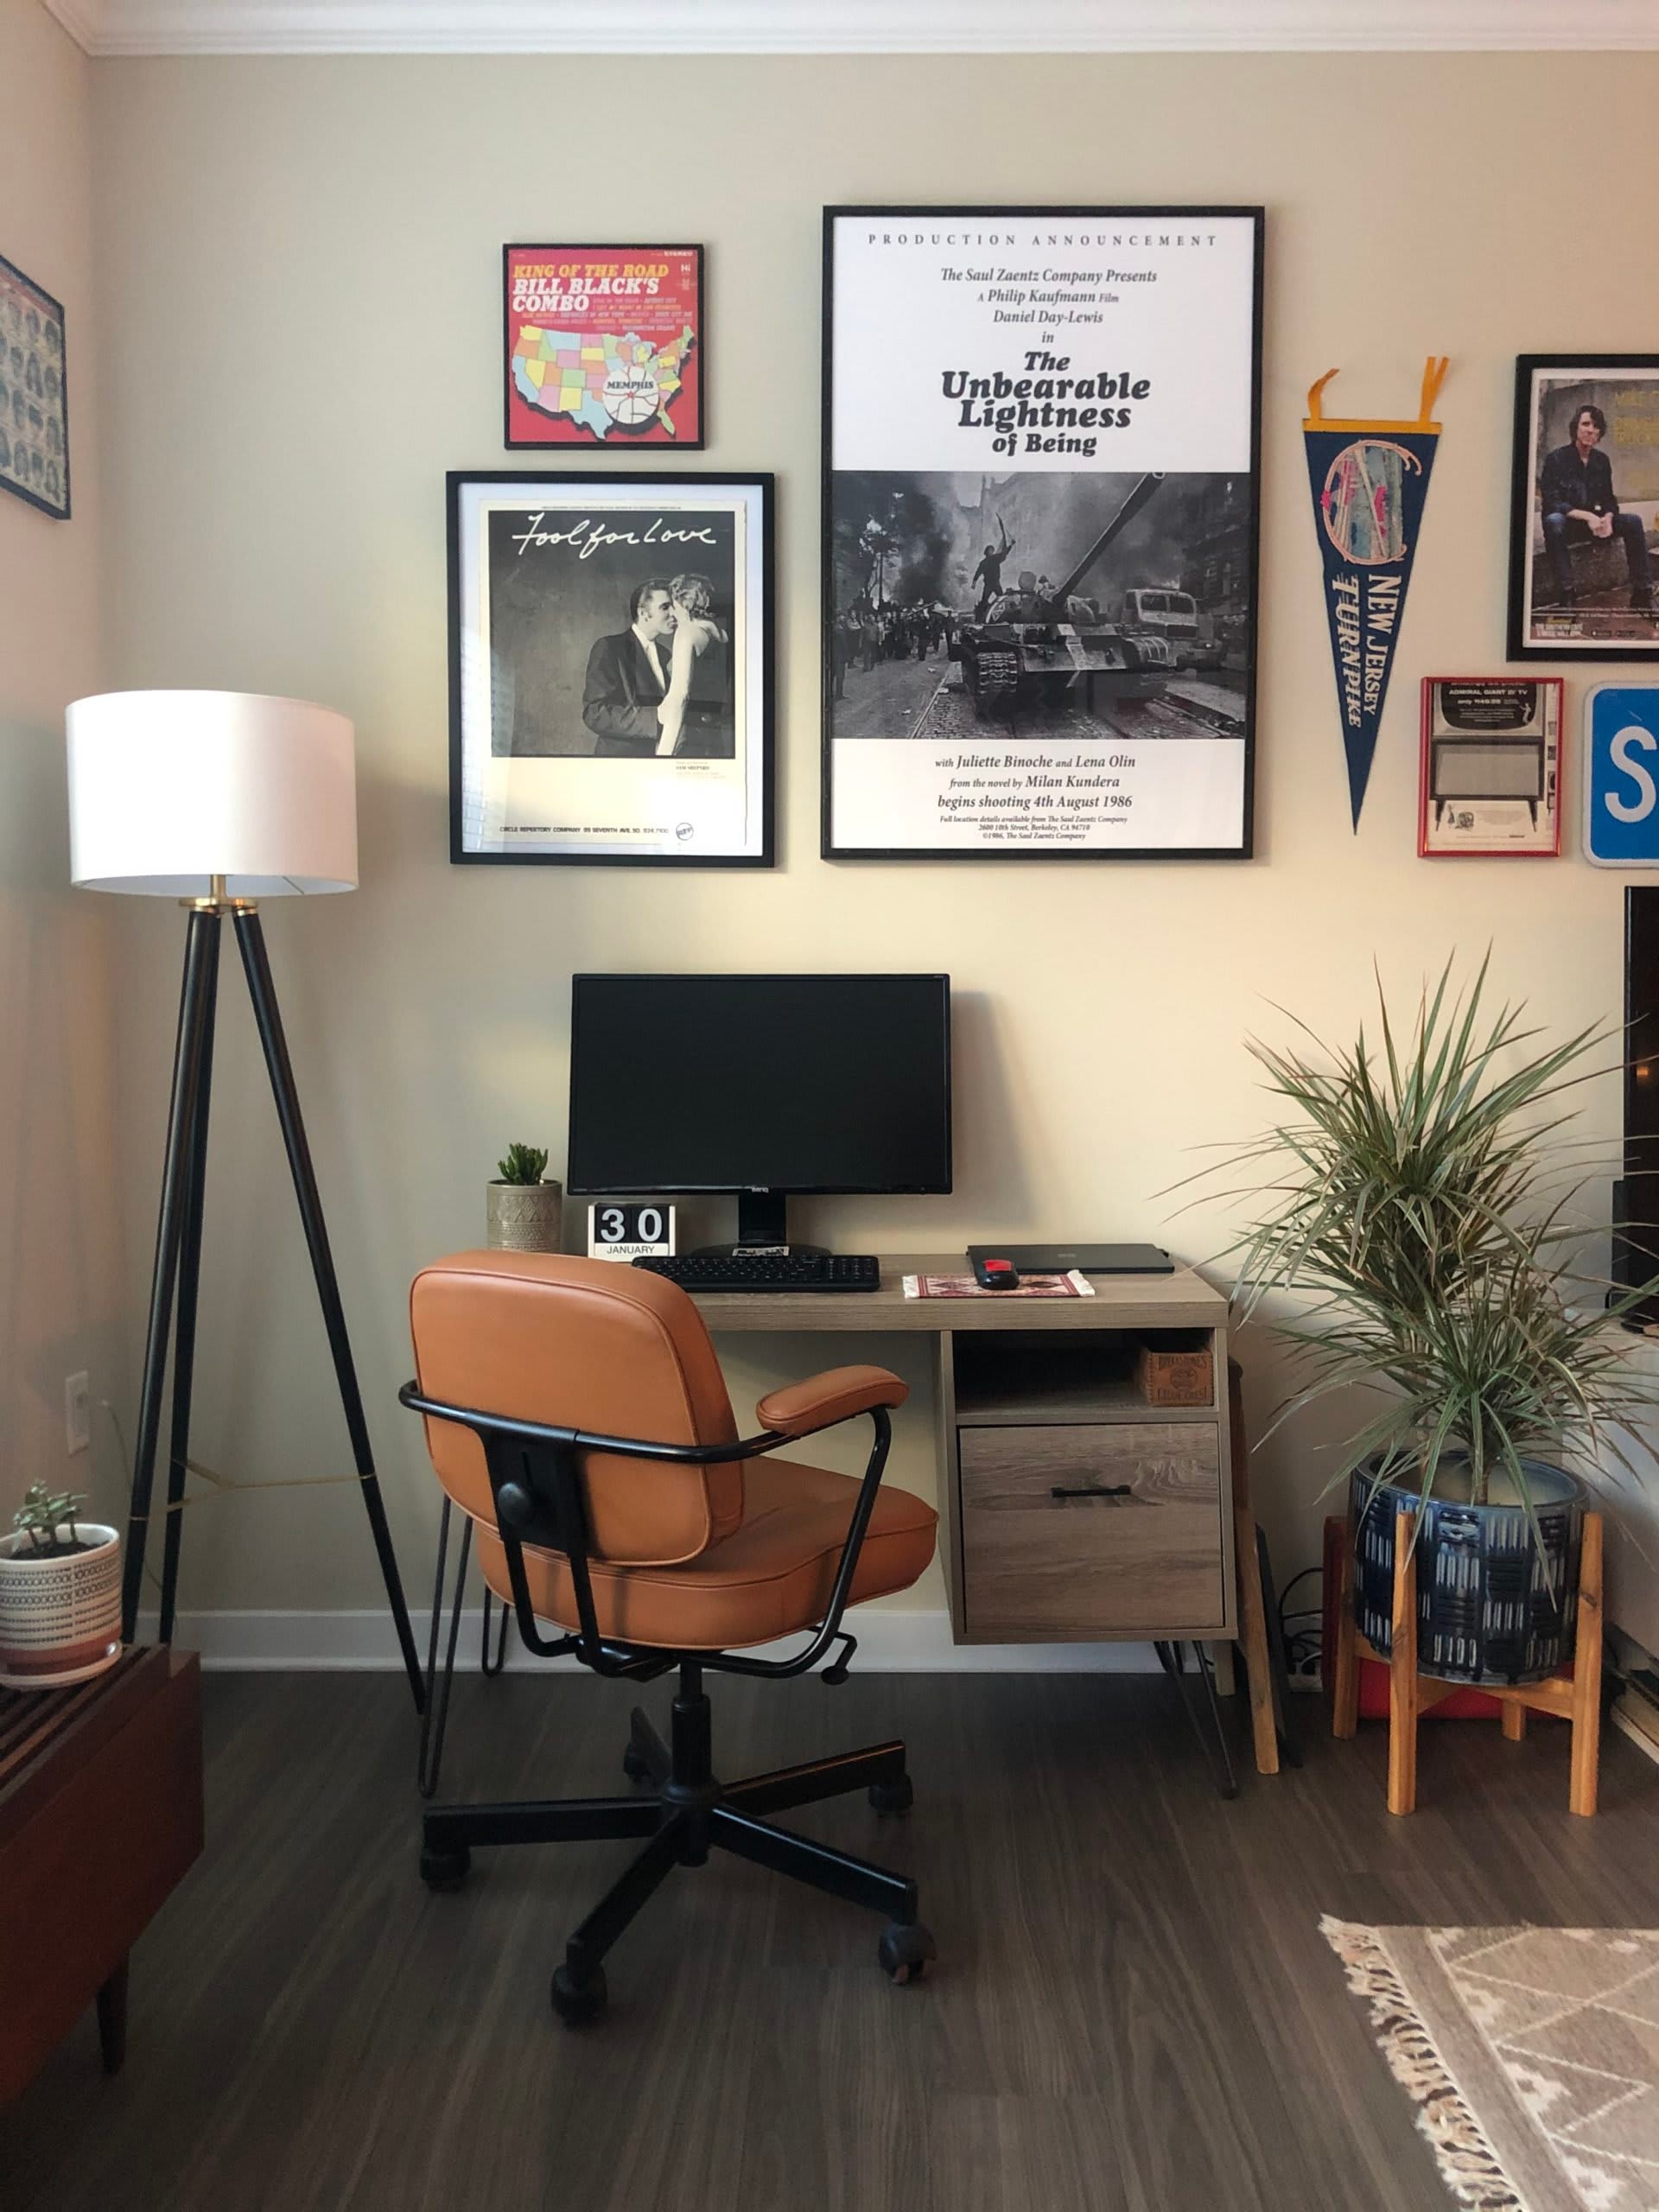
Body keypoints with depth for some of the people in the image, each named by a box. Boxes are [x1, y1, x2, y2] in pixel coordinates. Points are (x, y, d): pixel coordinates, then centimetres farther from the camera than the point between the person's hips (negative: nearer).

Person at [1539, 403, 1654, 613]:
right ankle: (1566, 592, -41)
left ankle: (1642, 593, -17)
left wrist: (1608, 517, -14)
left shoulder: (1602, 461, 8)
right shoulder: (1556, 459, -9)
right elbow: (1552, 503, -17)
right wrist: (1587, 516, -26)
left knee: (1633, 521, -17)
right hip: (1566, 524, -5)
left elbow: (1609, 499, 11)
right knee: (1552, 521, -39)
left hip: (1593, 523, 5)